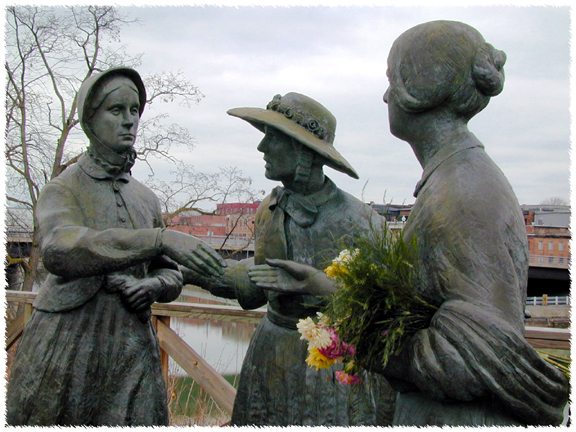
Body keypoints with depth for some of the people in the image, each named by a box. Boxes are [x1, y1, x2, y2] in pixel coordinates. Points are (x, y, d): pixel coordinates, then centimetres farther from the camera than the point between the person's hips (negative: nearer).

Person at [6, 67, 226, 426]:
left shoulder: (147, 199, 12)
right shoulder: (63, 190, -3)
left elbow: (171, 276, 18)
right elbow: (60, 251, -25)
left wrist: (152, 286, -7)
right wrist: (160, 239, -33)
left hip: (132, 352, 4)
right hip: (67, 351, -4)